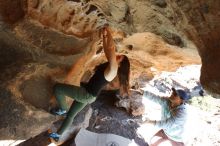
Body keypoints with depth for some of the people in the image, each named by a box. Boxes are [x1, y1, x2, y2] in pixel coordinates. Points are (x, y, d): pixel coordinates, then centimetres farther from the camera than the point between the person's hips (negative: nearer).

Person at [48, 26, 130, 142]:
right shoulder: (111, 66, 4)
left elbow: (110, 48, -33)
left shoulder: (113, 69, -23)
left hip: (86, 95, -9)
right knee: (71, 115, 23)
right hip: (88, 95, 9)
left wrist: (108, 31, -22)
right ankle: (58, 135, 39)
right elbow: (107, 50, 12)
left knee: (57, 88, -4)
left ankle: (62, 109, 15)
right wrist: (104, 35, 5)